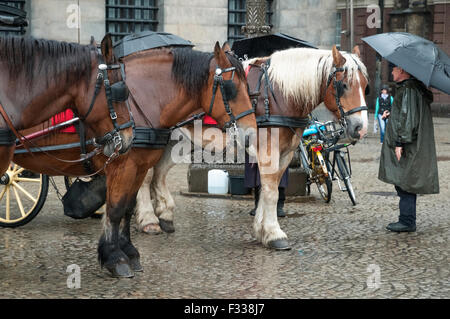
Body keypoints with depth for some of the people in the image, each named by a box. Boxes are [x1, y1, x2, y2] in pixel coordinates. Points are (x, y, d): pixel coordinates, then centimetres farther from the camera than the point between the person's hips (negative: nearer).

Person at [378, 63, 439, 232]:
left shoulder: (408, 90, -15)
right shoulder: (416, 88, 17)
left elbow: (407, 119, -21)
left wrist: (399, 143, -21)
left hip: (407, 148, -10)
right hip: (412, 147, 10)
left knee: (404, 184, -7)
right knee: (406, 184, 12)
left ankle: (407, 221, -5)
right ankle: (408, 220, 17)